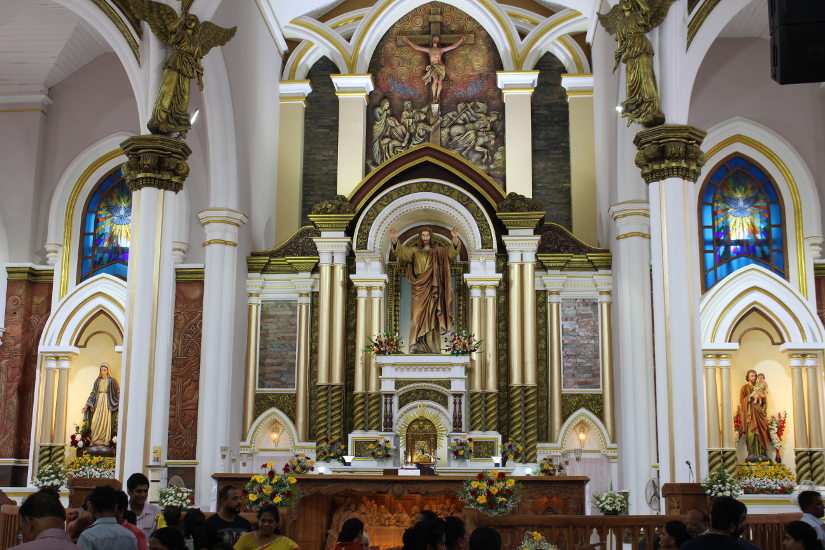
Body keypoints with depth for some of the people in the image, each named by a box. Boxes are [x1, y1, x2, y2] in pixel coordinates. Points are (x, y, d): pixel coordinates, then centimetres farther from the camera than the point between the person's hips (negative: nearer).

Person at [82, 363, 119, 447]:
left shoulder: (112, 381, 0)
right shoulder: (97, 381, 10)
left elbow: (118, 393, -1)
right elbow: (93, 393, 9)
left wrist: (119, 404, -12)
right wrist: (87, 405, 2)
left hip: (107, 403, -3)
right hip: (98, 403, 3)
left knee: (105, 421, -4)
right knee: (96, 421, -2)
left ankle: (105, 441, -1)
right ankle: (95, 440, 4)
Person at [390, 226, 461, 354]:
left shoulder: (438, 252, 11)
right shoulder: (414, 251, 11)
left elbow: (452, 252, -4)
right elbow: (401, 251, -4)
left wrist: (455, 239, -24)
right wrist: (394, 239, -24)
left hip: (432, 289, 0)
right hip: (419, 289, 0)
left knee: (432, 316, -2)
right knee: (418, 315, -10)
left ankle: (432, 346, 0)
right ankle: (416, 345, -14)